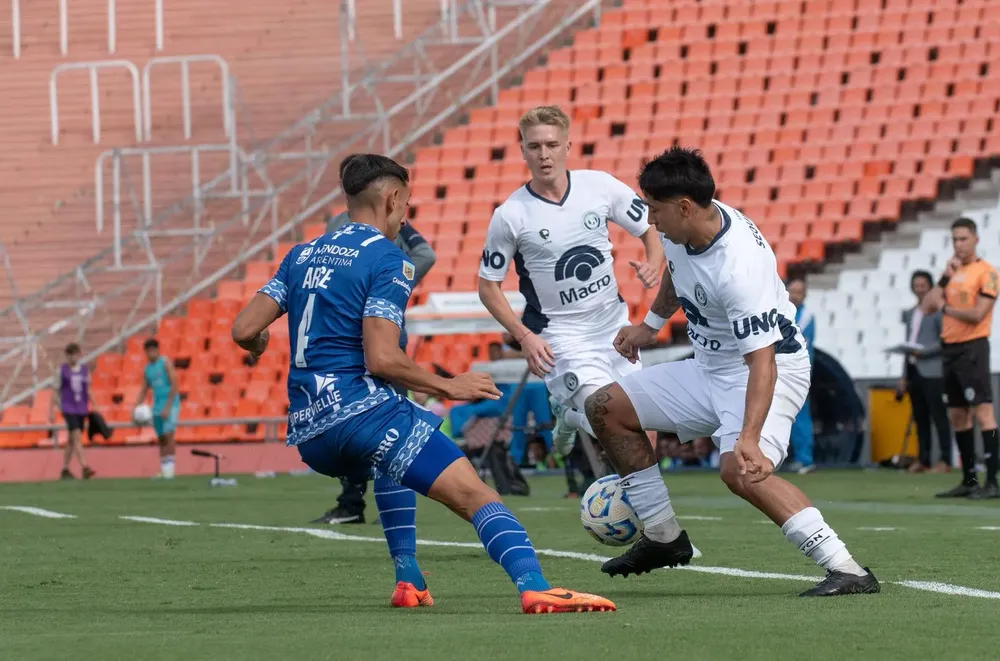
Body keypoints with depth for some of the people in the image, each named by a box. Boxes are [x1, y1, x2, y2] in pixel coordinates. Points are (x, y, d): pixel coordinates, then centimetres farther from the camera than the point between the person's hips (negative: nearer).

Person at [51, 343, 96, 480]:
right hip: (68, 408, -5)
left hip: (82, 409, 5)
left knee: (72, 440, 11)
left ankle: (65, 470, 21)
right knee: (77, 437, -18)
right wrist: (52, 410, -2)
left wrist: (94, 407, 8)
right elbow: (56, 390, 0)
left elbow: (89, 390, 14)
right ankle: (84, 468, -25)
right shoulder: (62, 370, -2)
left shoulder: (85, 370, 8)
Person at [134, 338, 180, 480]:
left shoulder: (166, 363, -5)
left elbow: (174, 384, -12)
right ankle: (164, 470, 8)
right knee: (161, 439, 6)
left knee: (168, 435, -16)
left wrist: (167, 407, -18)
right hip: (157, 406, 6)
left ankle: (169, 469, -17)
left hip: (170, 404, -6)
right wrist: (136, 408, 2)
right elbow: (144, 391, 16)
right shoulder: (147, 369, 13)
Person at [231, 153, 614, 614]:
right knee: (473, 494, -13)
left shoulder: (302, 255, 17)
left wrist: (257, 346, 35)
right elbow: (381, 359, -15)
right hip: (362, 411, -7)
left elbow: (244, 329, 11)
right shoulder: (387, 260, -4)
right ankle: (534, 587, -37)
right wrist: (447, 387, -2)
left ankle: (408, 579, 27)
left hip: (308, 434, 8)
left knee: (391, 462, 39)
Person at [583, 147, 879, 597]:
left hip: (771, 369, -10)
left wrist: (749, 438, -49)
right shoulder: (680, 229, -8)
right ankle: (662, 538, 18)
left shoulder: (739, 265, -34)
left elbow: (762, 361, -38)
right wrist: (651, 324, 32)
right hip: (710, 368, 10)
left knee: (739, 470, -34)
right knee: (606, 408, 9)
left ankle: (846, 569, -33)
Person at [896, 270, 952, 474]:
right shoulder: (910, 314, 19)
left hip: (932, 371, -7)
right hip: (914, 371, 7)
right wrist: (904, 377, 17)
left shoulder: (937, 311, -3)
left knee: (939, 416, -7)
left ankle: (945, 461, -8)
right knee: (920, 418, 7)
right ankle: (922, 460, 10)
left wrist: (922, 351, -19)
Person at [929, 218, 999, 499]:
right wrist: (945, 278, -5)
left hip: (973, 347, -8)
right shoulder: (952, 271, 15)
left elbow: (977, 314, -15)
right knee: (957, 416, 10)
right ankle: (969, 480, 17)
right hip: (950, 348, 8)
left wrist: (946, 307, -4)